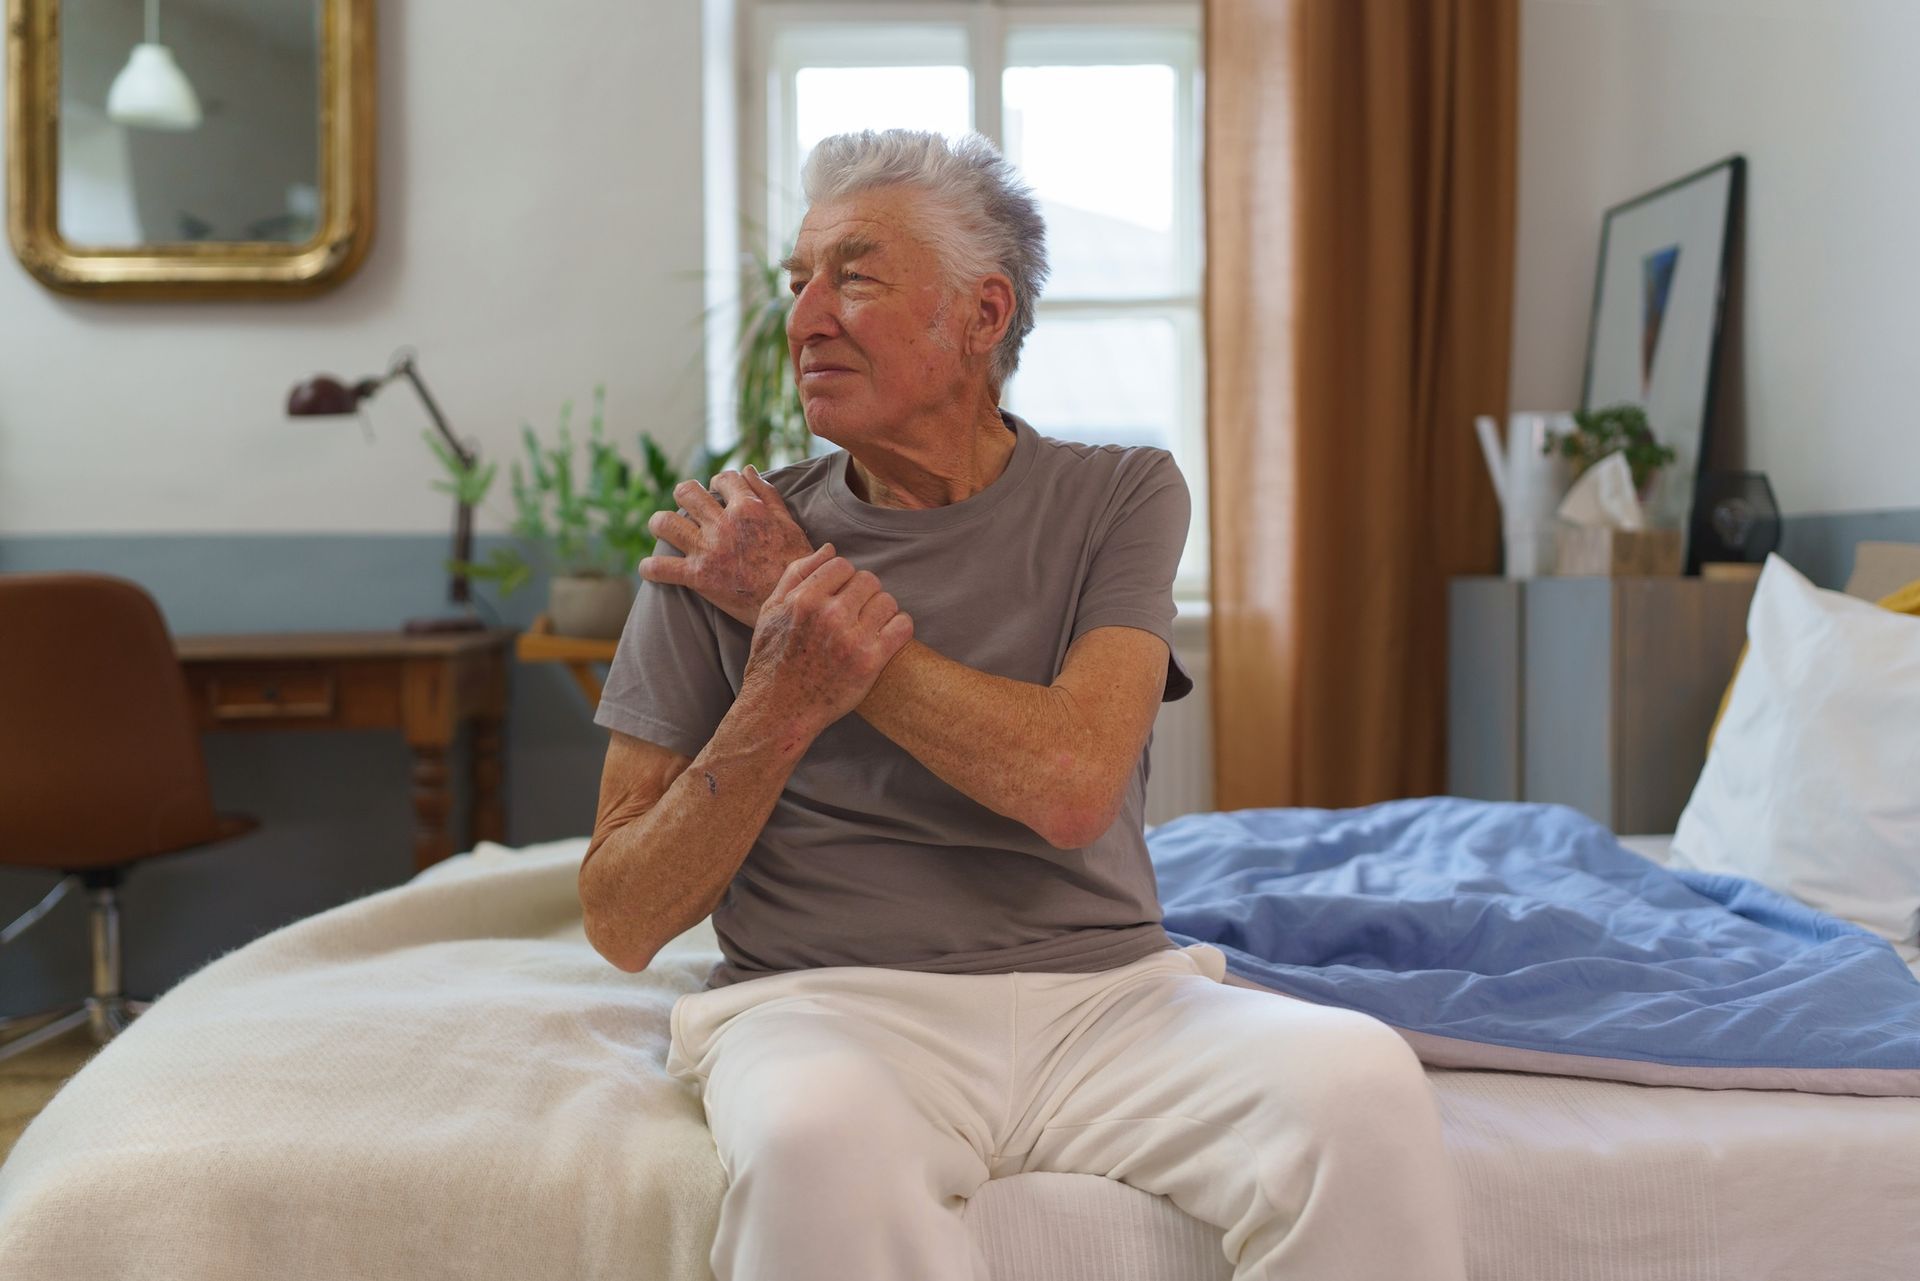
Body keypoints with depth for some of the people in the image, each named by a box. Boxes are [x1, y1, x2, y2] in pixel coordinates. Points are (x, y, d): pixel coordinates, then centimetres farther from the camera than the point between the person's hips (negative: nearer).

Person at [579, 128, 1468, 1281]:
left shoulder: (1121, 496, 5)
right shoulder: (721, 550, 4)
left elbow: (1071, 784, -13)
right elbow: (623, 922, 3)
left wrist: (816, 604, -7)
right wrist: (779, 707, -14)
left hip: (1106, 991, 1)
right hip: (832, 1004, 0)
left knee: (1362, 1083, -27)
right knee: (815, 1138, -36)